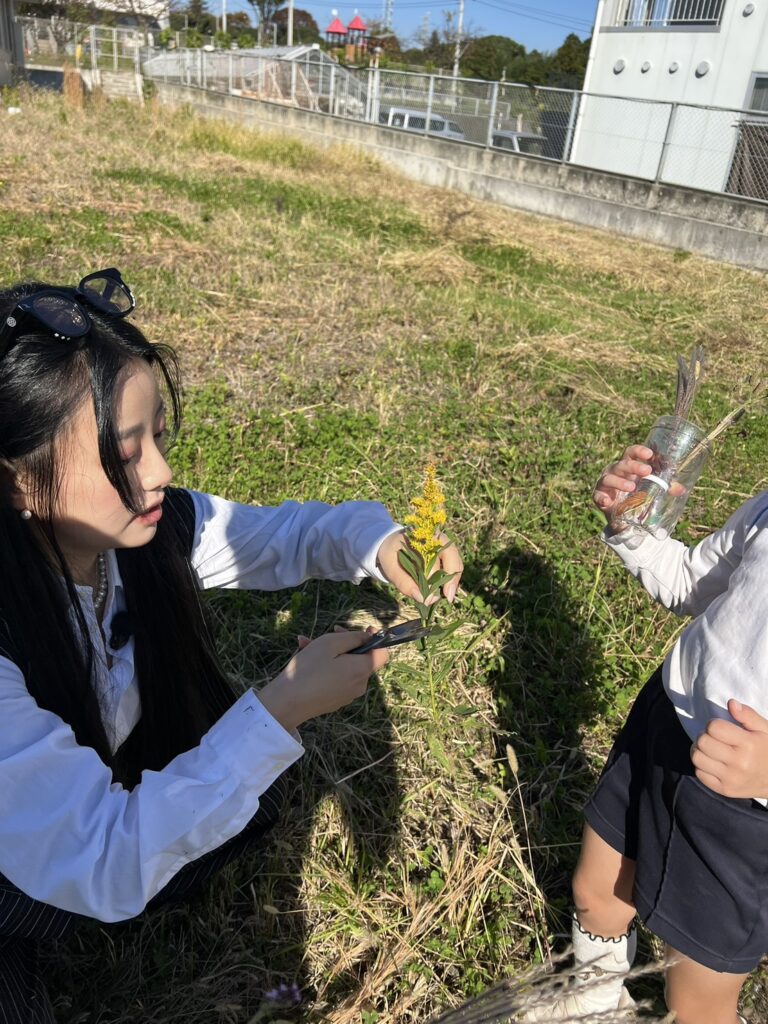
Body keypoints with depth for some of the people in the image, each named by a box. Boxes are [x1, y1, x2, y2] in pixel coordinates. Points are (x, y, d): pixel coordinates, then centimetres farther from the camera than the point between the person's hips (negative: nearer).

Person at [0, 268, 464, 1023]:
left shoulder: (153, 529, -20)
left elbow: (277, 534, -6)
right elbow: (105, 867, -34)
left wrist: (377, 541, -25)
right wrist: (282, 710, -37)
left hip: (122, 800, 5)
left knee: (250, 796, -5)